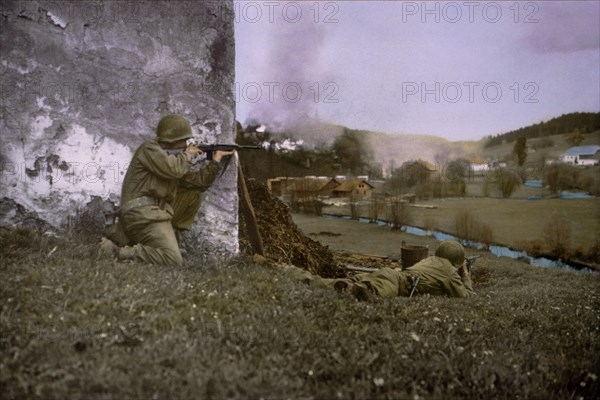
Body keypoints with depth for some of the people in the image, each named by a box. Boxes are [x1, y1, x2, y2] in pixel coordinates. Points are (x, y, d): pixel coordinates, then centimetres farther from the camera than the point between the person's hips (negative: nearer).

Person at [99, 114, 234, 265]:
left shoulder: (172, 156, 19)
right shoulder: (150, 149, -6)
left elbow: (199, 183, 16)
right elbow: (173, 169, -23)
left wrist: (216, 161, 8)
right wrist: (187, 154, -4)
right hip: (142, 214, -9)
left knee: (194, 194, 12)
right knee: (173, 260, -22)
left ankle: (167, 236, 9)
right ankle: (115, 251, -16)